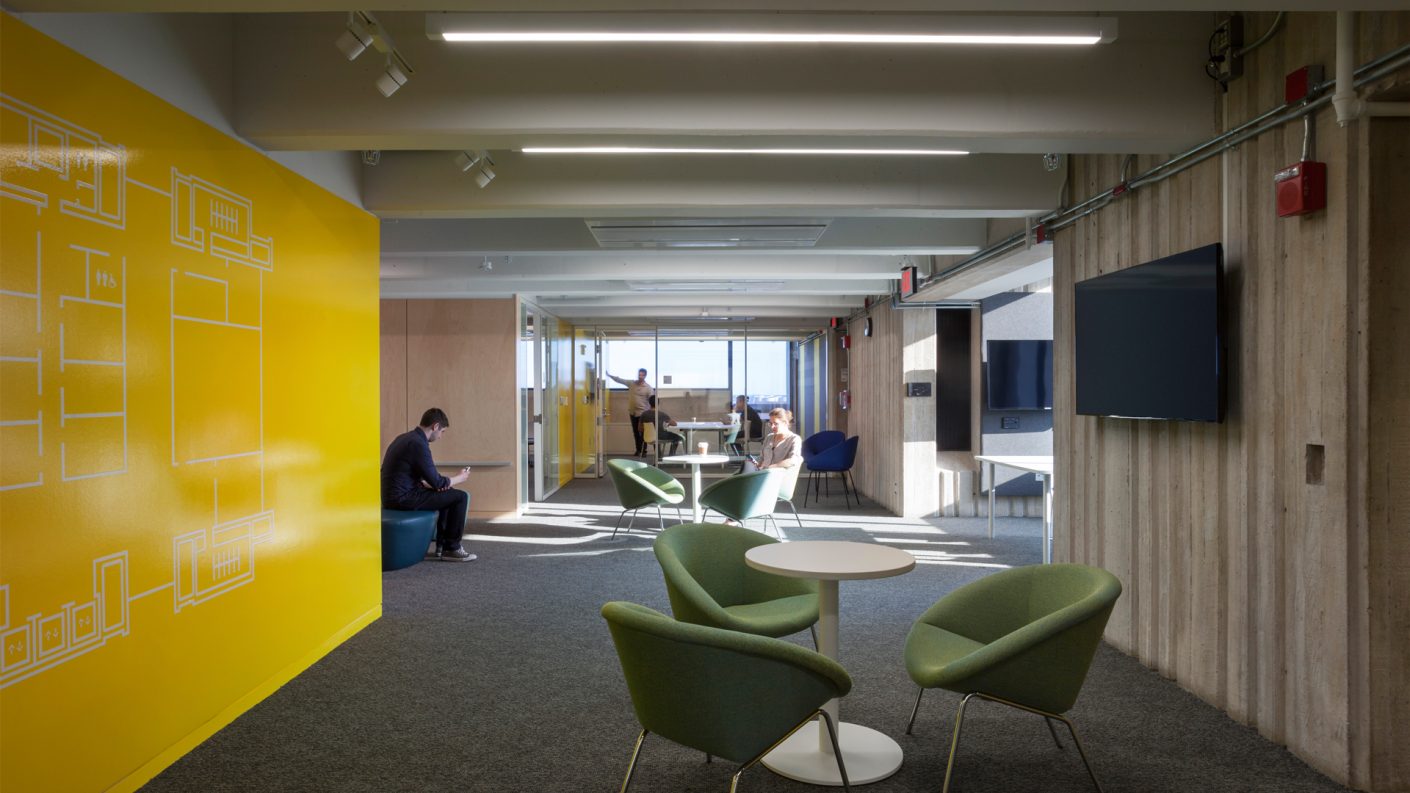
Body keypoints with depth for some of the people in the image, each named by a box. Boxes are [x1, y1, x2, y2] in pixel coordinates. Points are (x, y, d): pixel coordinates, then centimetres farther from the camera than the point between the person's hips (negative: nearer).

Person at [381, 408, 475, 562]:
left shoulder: (405, 438, 13)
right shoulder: (418, 444, -18)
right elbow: (437, 482, -14)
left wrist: (429, 484, 10)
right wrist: (460, 477, 4)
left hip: (391, 496, 10)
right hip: (403, 498, -10)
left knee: (448, 494, 25)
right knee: (461, 497, -6)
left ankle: (442, 544, 27)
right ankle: (452, 549, 5)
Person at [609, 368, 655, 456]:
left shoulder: (649, 388, -8)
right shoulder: (631, 383, 3)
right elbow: (620, 380, 4)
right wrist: (610, 375, -6)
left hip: (643, 413, -4)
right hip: (633, 413, 4)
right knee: (636, 432, 11)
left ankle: (643, 451, 7)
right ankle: (638, 450, 21)